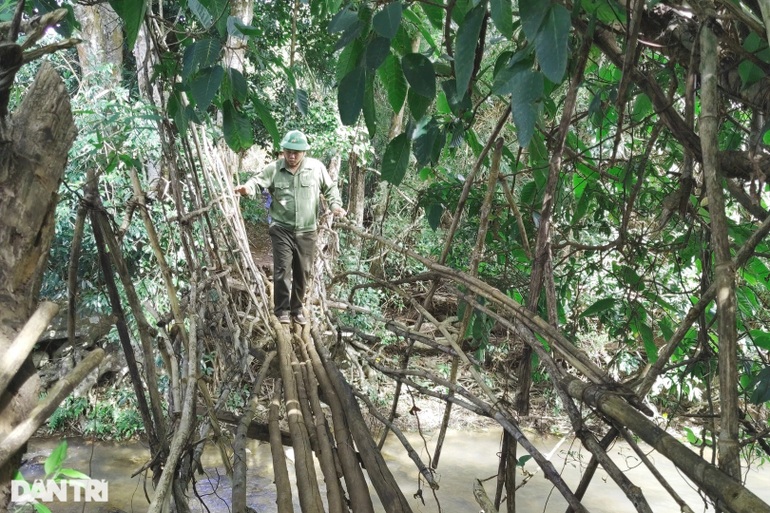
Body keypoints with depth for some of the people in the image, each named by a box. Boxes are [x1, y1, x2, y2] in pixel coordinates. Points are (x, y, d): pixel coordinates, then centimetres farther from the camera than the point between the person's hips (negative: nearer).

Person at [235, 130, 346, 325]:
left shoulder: (316, 167, 0)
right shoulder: (273, 169, -3)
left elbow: (330, 188, 11)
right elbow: (258, 180, -16)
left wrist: (335, 205, -4)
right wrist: (247, 188, -38)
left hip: (307, 230, 2)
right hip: (281, 229, -2)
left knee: (303, 272, 11)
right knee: (282, 269, -8)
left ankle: (297, 310, 26)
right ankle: (282, 310, 4)